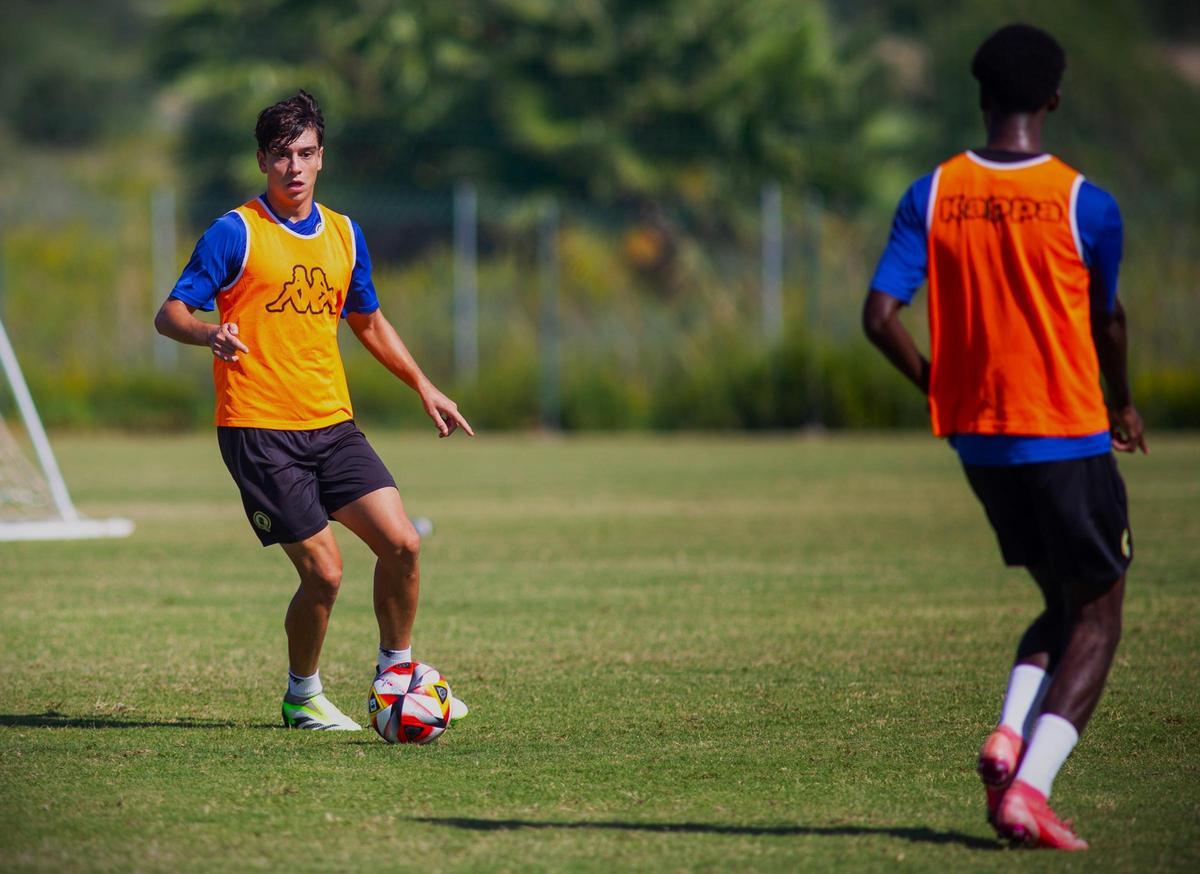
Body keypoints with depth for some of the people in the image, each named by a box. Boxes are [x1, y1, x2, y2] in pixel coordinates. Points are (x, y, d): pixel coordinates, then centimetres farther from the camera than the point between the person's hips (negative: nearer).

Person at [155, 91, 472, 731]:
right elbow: (170, 314, -9)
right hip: (259, 431, -5)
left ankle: (396, 671, 15)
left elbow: (368, 320, 27)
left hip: (333, 425, 6)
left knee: (402, 543, -7)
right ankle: (303, 697, 14)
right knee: (324, 571, -10)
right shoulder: (235, 233, -6)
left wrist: (423, 386, 23)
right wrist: (210, 334, -30)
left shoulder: (343, 234, 12)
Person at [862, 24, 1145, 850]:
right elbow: (1107, 324, 4)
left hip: (976, 436, 5)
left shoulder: (931, 197, -2)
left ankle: (1010, 737, -2)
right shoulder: (1085, 205, -10)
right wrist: (1123, 405, 23)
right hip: (1068, 434, -5)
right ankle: (1029, 789, -11)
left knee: (1065, 602, 21)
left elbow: (881, 316, -8)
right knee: (1098, 616, 5)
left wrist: (937, 384, 10)